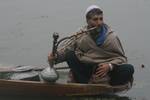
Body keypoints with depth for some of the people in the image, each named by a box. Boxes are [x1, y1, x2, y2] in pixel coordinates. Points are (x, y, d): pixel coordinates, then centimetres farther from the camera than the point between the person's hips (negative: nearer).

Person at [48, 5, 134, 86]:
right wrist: (56, 57, -11)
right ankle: (85, 85, -25)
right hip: (87, 71, 2)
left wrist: (110, 66, -21)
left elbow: (122, 58, -2)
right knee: (69, 55, -18)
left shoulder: (112, 37, -4)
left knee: (128, 69, -25)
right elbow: (67, 51, 8)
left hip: (107, 70, -1)